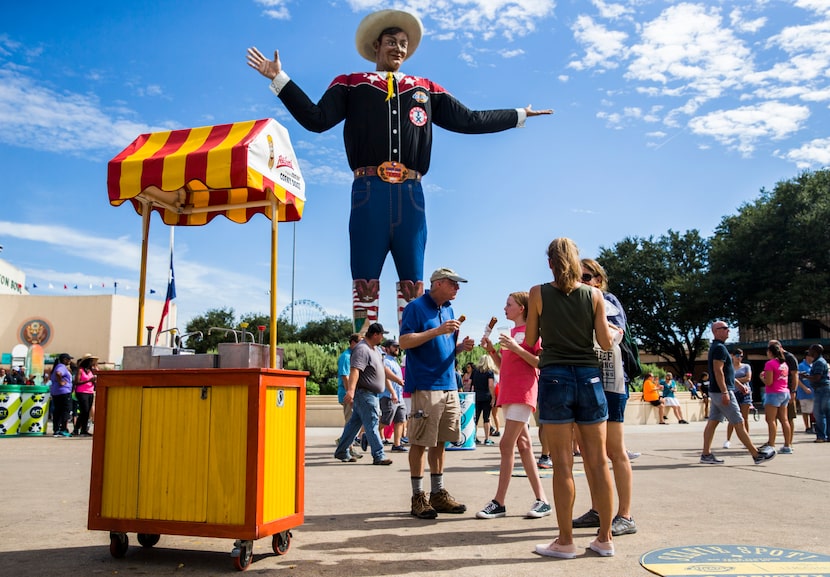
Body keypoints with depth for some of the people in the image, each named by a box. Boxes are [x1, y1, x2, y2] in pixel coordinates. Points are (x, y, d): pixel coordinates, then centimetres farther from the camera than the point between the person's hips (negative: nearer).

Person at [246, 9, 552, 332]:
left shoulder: (426, 89, 23)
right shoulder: (351, 84, 16)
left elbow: (469, 121, 22)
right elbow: (316, 119, 5)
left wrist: (519, 115, 25)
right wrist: (279, 79, 0)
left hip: (410, 195, 3)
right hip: (369, 191, -2)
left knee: (413, 283, 2)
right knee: (365, 281, -3)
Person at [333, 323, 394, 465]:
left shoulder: (376, 349, 17)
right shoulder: (362, 349, -16)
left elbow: (383, 370, 28)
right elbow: (355, 370, -30)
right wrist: (351, 390, -41)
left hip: (371, 394, 10)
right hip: (364, 393, -10)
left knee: (354, 422, 14)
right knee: (371, 424, -6)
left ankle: (342, 452, 22)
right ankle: (378, 456, -2)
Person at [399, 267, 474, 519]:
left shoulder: (448, 310, 17)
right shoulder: (416, 307, -5)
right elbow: (404, 342, -14)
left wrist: (461, 346, 2)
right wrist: (438, 331, -19)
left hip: (448, 385, 7)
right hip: (425, 385, -7)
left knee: (440, 441, 12)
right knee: (420, 442, -1)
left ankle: (438, 493, 21)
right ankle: (418, 498, 8)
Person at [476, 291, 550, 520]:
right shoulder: (510, 333, 18)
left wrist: (517, 349, -20)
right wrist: (491, 350, 5)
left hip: (523, 393, -9)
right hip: (508, 392, 9)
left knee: (506, 444, -10)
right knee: (523, 444, 8)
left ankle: (499, 503, -3)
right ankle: (542, 500, 14)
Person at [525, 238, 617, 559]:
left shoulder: (538, 294, -1)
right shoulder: (594, 295, 3)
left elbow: (530, 340, 4)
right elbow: (605, 343, 1)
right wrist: (617, 331, 22)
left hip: (554, 377, -2)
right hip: (590, 378, 2)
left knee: (563, 463, 1)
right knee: (598, 461, 8)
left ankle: (565, 541, 8)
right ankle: (605, 538, 17)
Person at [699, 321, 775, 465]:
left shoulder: (716, 347, 17)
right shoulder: (719, 348, -15)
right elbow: (718, 371, -23)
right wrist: (725, 392, -25)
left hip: (716, 392, 10)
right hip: (722, 391, -10)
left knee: (712, 422, 7)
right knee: (738, 423, -3)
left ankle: (706, 454, 6)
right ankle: (757, 455, 4)